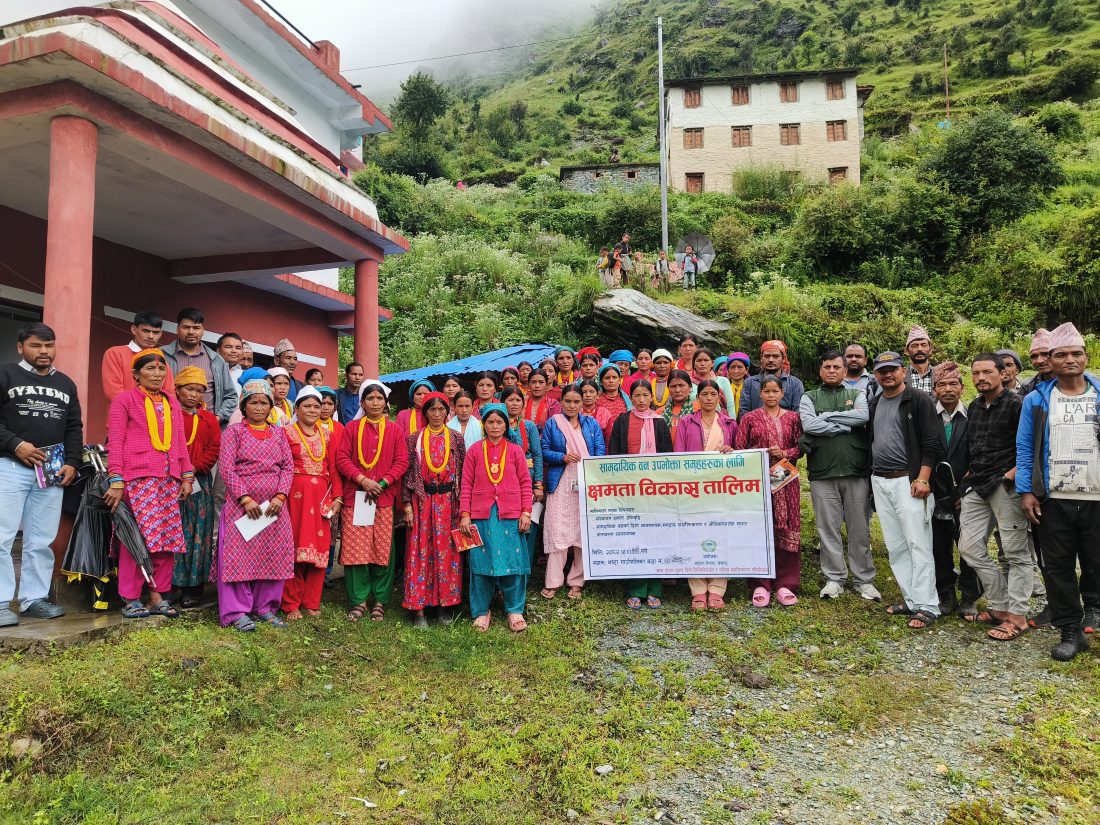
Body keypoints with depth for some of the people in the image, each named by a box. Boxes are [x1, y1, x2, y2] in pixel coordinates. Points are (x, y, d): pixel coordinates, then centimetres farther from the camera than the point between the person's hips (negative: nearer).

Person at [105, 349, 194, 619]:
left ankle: (158, 596, 11)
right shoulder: (124, 400, 3)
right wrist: (116, 481, -11)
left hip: (169, 478, 5)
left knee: (168, 538, 3)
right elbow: (115, 442, -3)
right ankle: (130, 600, 2)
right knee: (138, 537, -8)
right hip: (138, 477, -5)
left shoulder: (172, 404, 19)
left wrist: (186, 477, 11)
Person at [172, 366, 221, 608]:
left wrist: (193, 468, -9)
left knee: (198, 533, 2)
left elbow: (214, 449, 4)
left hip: (199, 481, 2)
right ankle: (169, 585, 8)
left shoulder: (209, 419, 11)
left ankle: (193, 588, 9)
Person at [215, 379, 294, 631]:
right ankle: (237, 611, 4)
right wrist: (245, 499, -16)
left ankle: (265, 607, 16)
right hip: (241, 504, -4)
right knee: (238, 555, -4)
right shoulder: (234, 431, 1)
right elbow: (226, 467, -8)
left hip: (274, 506, 4)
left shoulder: (278, 434, 12)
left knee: (273, 556, 5)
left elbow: (288, 467, 7)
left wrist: (280, 497, -8)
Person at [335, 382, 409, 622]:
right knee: (355, 549, -1)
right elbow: (342, 458, 1)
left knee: (383, 550, 1)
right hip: (355, 496, 0)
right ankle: (358, 601, 10)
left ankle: (379, 601, 13)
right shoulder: (352, 427, 8)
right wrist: (362, 479, -13)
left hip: (385, 498, 0)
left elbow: (402, 462, 3)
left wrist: (382, 483, -10)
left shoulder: (395, 431, 8)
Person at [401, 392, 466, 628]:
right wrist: (407, 505, -4)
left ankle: (445, 602, 16)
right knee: (420, 551, 0)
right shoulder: (415, 439, 3)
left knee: (447, 550, 4)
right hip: (421, 500, -1)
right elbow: (408, 472, 2)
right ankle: (418, 607, 7)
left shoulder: (456, 439, 4)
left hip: (448, 500, 1)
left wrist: (462, 505, 0)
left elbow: (462, 473, 4)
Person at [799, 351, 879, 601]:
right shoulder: (809, 398, 10)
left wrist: (827, 416, -6)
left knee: (860, 529, 6)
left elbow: (863, 416, -10)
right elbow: (809, 425, -8)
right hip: (823, 473, 0)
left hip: (856, 471, 1)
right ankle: (834, 579, 15)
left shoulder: (858, 394, 13)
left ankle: (864, 579, 17)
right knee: (828, 528, 3)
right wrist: (845, 425, -6)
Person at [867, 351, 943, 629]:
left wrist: (922, 479, -17)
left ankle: (926, 606, -1)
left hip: (908, 480, -7)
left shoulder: (918, 400, -5)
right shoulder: (873, 404, 15)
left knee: (918, 545, -6)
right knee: (895, 546, 9)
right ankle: (911, 599, 18)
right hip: (879, 482, 7)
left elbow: (931, 442, -10)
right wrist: (871, 478, 14)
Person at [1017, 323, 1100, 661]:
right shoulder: (1036, 400, 4)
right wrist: (1026, 491, -4)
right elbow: (1025, 449, 4)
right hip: (1053, 500, 1)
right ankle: (1070, 632, 18)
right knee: (1058, 568, 7)